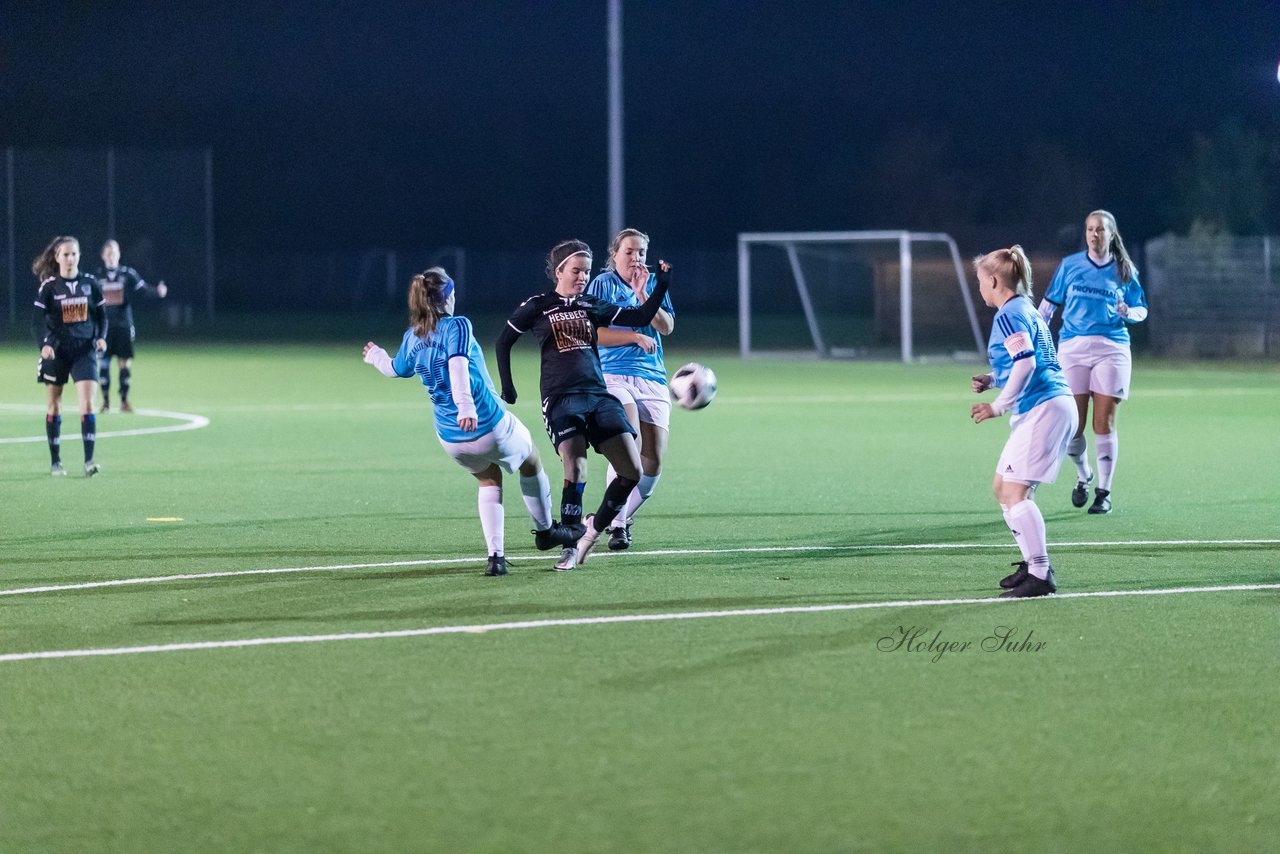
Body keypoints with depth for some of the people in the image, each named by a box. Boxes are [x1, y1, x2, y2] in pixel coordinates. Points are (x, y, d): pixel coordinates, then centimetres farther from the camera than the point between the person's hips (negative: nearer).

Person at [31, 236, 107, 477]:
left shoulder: (90, 283, 3)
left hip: (85, 350, 1)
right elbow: (37, 321, -8)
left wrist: (101, 337, -7)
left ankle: (89, 461, -16)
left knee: (87, 403, -13)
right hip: (56, 351, -1)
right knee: (54, 406, 6)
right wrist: (44, 344, -24)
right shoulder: (49, 287, -3)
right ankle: (55, 462, 16)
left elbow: (101, 315, 11)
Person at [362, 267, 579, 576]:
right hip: (490, 424, -6)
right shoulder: (457, 326, -13)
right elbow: (458, 364, -31)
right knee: (531, 463, 23)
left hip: (450, 438, 6)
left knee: (489, 481, 27)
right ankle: (545, 530, 39)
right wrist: (465, 404, -45)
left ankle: (495, 556, 12)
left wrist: (376, 356, 47)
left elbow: (396, 368, 25)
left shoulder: (411, 338, 4)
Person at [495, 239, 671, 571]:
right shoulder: (538, 306, 5)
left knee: (631, 471, -6)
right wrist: (507, 385, 8)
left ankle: (595, 527, 16)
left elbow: (641, 317, 13)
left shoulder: (591, 306, 14)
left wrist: (661, 285, 3)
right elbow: (504, 341, 14)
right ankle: (571, 547, -6)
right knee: (576, 470, -20)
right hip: (560, 398, -4)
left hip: (598, 395, 4)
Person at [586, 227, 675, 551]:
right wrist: (635, 337, -7)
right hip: (613, 376, -5)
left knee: (653, 463, -2)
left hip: (653, 379, 5)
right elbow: (593, 332, -6)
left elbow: (666, 327, 1)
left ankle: (623, 518, 19)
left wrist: (641, 294, -9)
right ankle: (617, 525, -17)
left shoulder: (653, 283, 14)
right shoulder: (602, 284, 2)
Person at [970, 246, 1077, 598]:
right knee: (1002, 488, 15)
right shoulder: (1025, 310, 20)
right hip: (1046, 407, 11)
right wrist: (992, 380, 18)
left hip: (1043, 409, -11)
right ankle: (1033, 563, 20)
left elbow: (1025, 363, -23)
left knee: (1015, 491, -13)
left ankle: (1041, 576, -15)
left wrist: (998, 407, -19)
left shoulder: (1009, 315, -11)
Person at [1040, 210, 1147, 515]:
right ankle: (1083, 476, 24)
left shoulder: (1124, 271, 8)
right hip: (1073, 348, 0)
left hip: (1111, 349, 0)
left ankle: (1104, 492, 5)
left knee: (1104, 424, -3)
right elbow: (1049, 305, 13)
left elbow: (1141, 310, 13)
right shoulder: (1070, 265, 8)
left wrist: (1127, 312, -9)